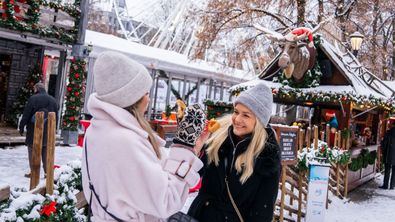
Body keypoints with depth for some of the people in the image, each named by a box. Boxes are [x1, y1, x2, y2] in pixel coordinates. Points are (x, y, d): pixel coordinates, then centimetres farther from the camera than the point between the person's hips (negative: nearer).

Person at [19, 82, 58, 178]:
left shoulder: (33, 99, -10)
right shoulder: (53, 100, 7)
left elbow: (26, 115, -9)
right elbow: (56, 117, 11)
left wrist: (21, 127, 0)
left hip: (33, 130, -4)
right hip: (48, 132, 4)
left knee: (32, 150, 5)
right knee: (46, 152, 10)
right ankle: (47, 171, 11)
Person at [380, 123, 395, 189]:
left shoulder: (389, 133, -11)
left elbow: (383, 143, -7)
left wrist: (384, 152, 7)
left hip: (389, 155, -2)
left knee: (387, 171, 7)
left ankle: (385, 185, 11)